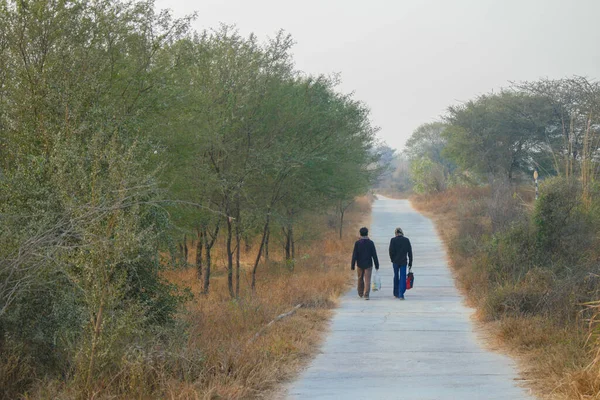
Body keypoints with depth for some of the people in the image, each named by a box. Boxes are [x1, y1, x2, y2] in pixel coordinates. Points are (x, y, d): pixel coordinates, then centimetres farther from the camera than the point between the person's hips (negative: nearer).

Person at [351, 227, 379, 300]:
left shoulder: (357, 243, -6)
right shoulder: (370, 242, -6)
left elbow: (354, 255, -8)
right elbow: (374, 255, -4)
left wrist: (353, 265, -3)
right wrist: (377, 265, 3)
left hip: (360, 264, 1)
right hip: (368, 264, -1)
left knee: (360, 279, 19)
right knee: (367, 280, -2)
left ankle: (360, 293, 32)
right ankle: (366, 295, -14)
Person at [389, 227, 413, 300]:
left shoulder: (393, 240, -5)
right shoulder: (406, 240, 0)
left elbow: (391, 251, -10)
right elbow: (410, 252, 1)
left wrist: (392, 259, 7)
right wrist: (410, 263, 7)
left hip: (395, 261, 0)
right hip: (404, 261, 0)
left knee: (396, 277, 16)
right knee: (403, 278, 0)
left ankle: (396, 294, 24)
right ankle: (401, 294, -10)